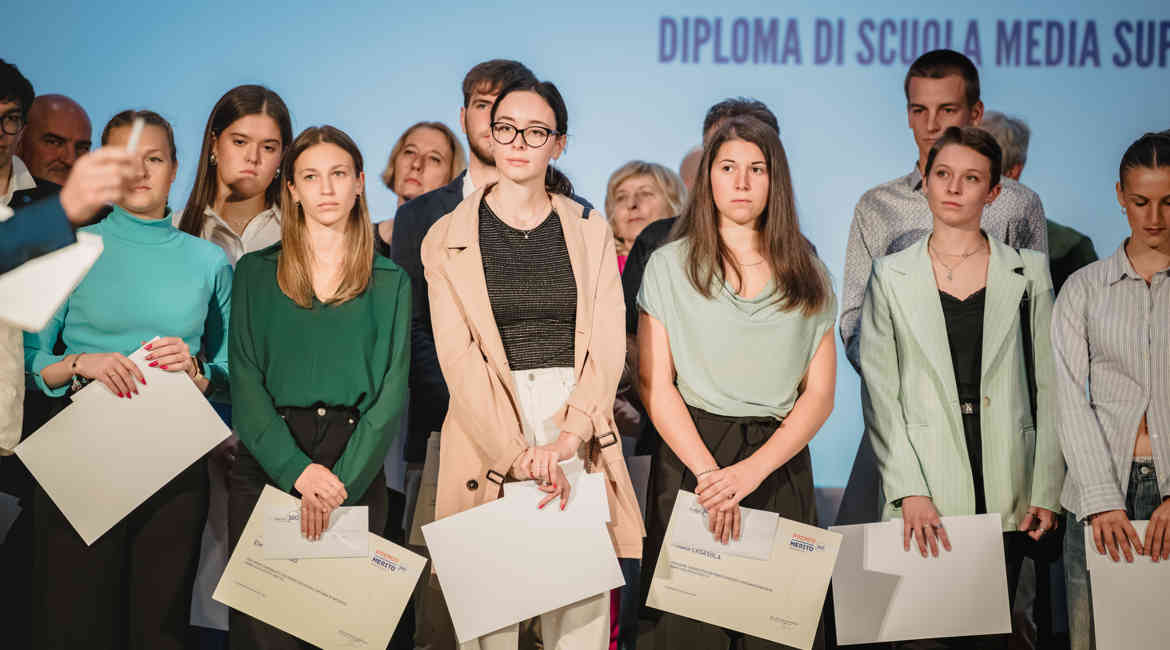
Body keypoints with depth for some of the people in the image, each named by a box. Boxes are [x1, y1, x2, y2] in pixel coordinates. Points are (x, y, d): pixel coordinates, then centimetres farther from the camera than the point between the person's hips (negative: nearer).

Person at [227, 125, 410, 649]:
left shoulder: (389, 281, 8)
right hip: (266, 464, 0)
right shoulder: (255, 272, 7)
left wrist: (341, 482, -14)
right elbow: (245, 382, -2)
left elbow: (391, 391, 0)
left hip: (356, 468, 0)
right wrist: (297, 470, -15)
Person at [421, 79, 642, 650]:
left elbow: (608, 345, 2)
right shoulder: (448, 238, 6)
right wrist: (518, 455, -15)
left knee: (582, 597, -1)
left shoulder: (590, 232, 11)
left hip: (579, 425, 1)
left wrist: (567, 440, -13)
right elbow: (458, 356, -4)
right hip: (488, 426, -1)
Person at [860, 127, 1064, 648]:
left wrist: (1046, 489, 1)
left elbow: (1049, 386, 8)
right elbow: (879, 394, 1)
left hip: (1007, 494, 1)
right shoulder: (891, 276, 6)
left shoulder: (1027, 272, 8)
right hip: (926, 492, -1)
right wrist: (909, 490, -9)